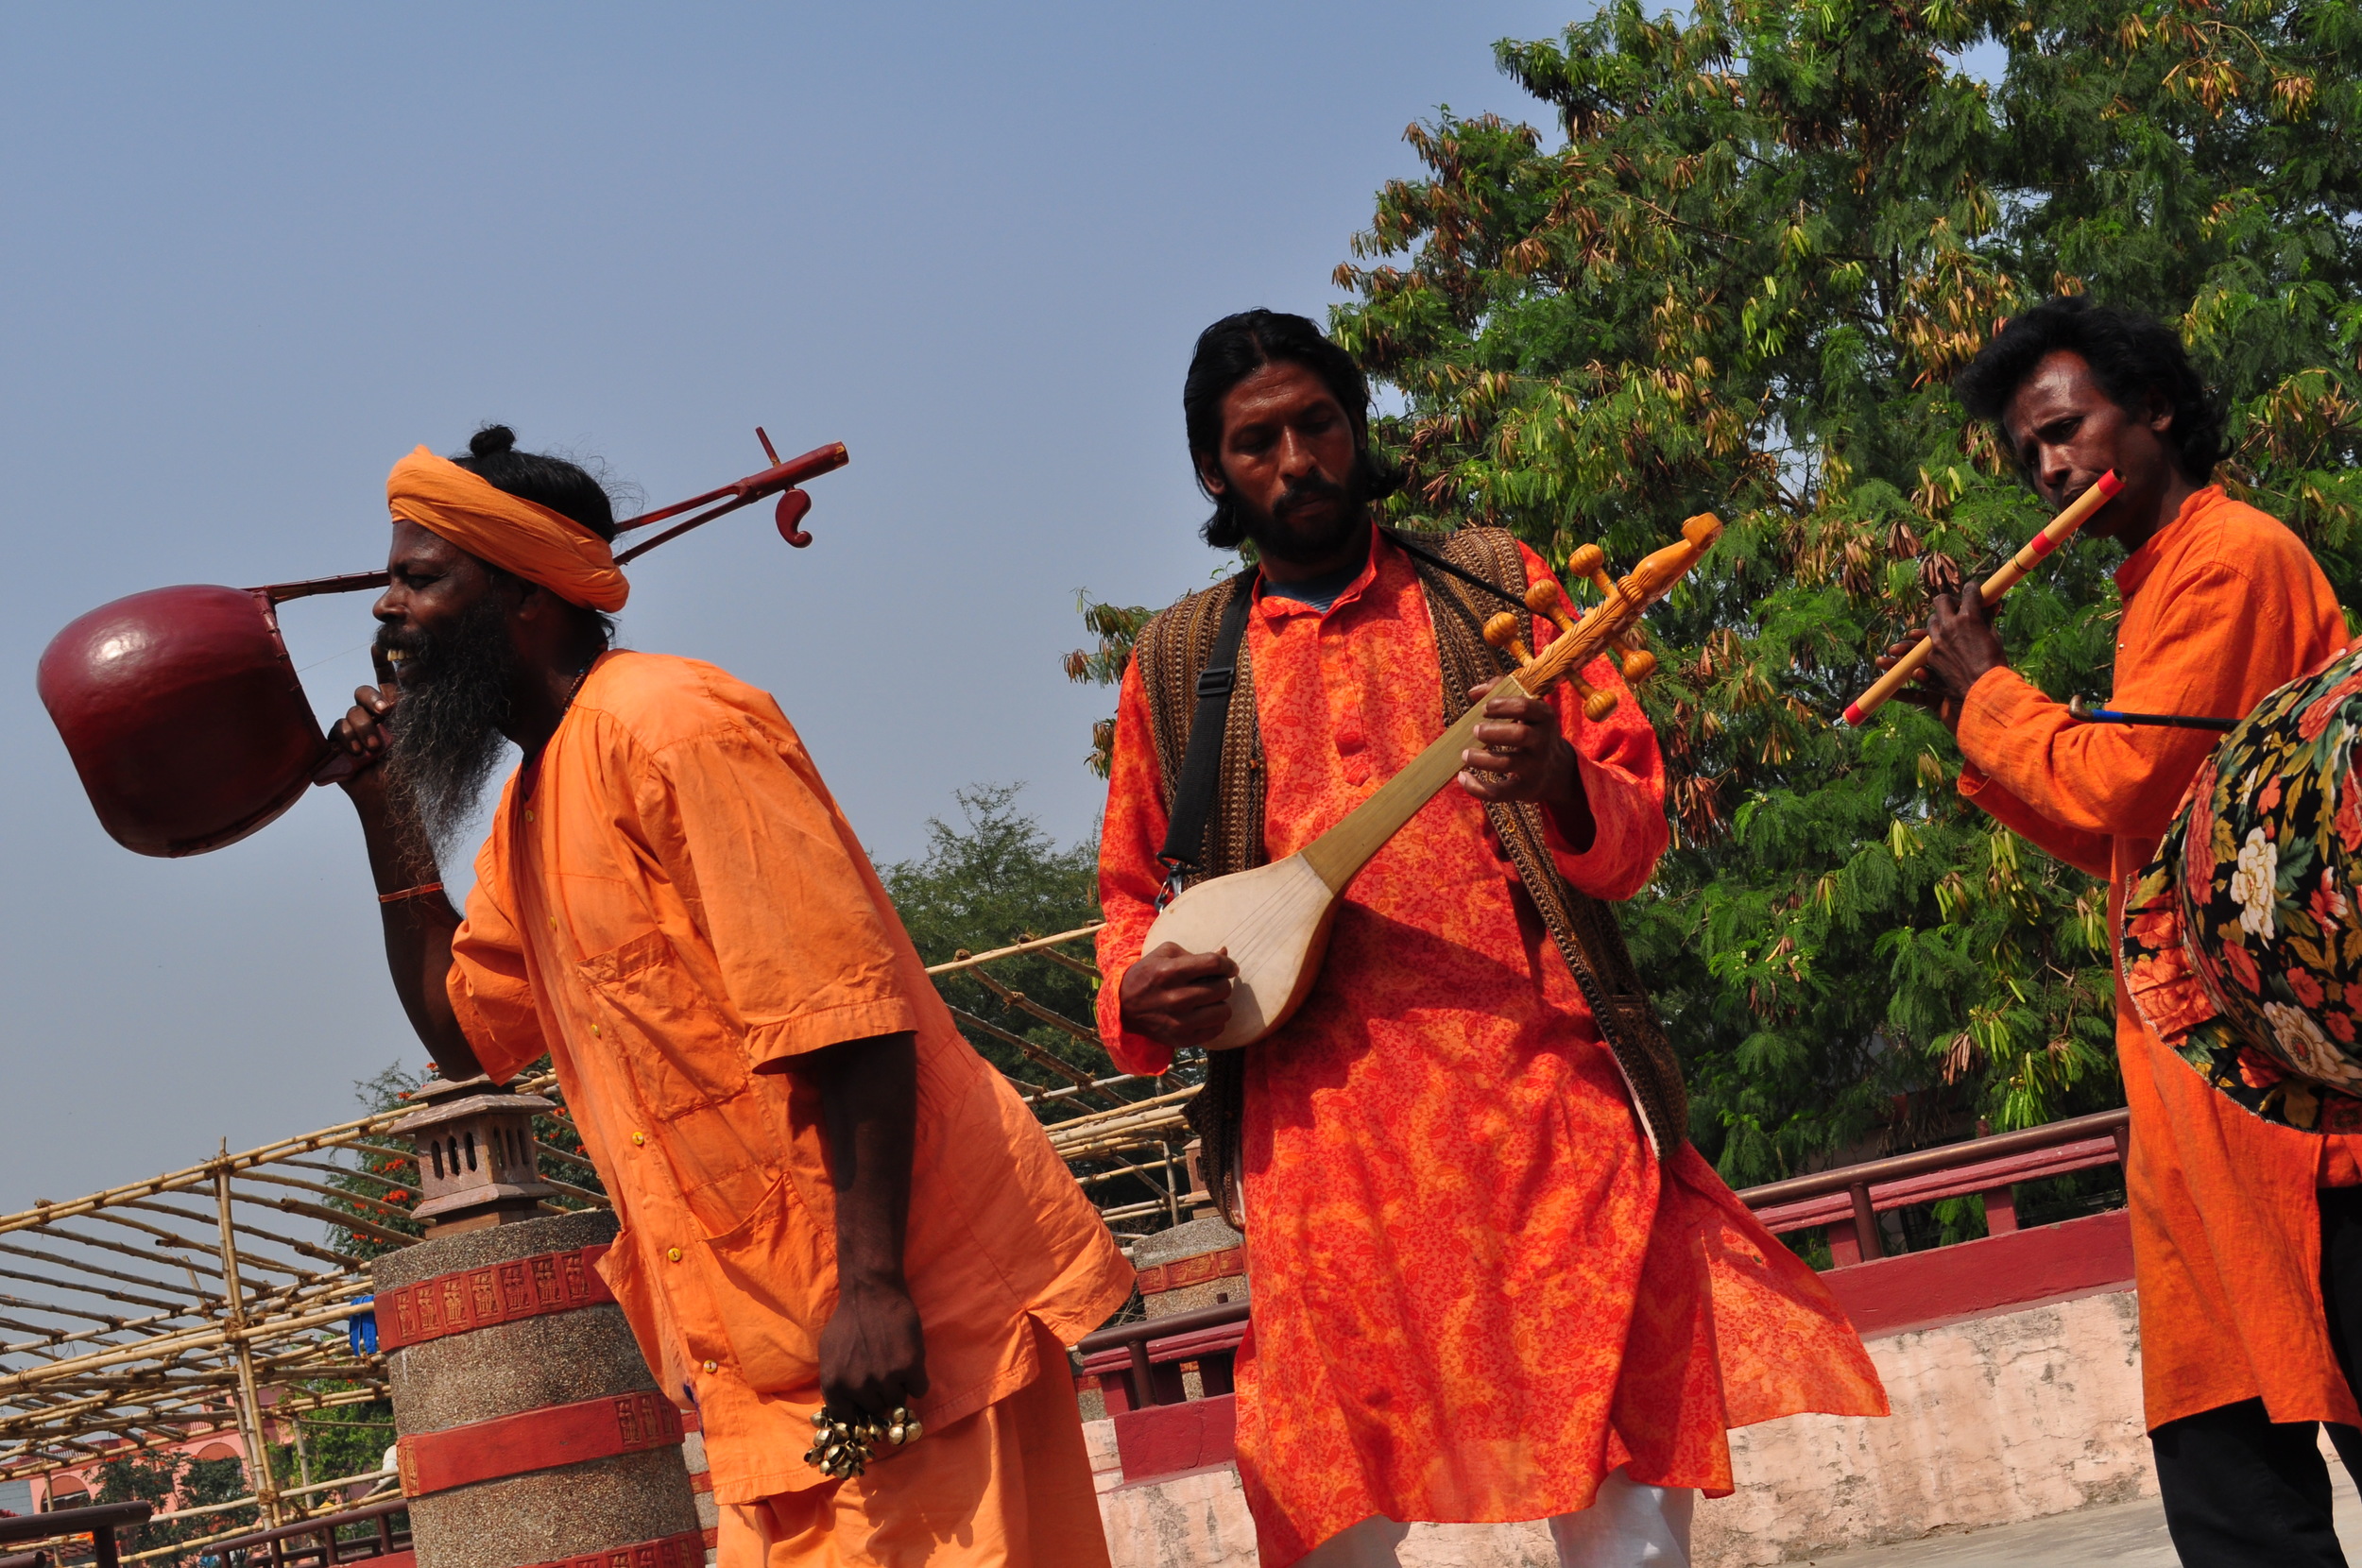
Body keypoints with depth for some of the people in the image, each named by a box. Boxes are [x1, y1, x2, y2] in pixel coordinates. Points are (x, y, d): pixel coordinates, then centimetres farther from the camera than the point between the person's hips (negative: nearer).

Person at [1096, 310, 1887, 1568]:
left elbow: (1639, 827, 9)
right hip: (1320, 1124, 1)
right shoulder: (1178, 660, 15)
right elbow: (1132, 892, 23)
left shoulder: (1489, 583, 13)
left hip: (1542, 1084, 0)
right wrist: (1138, 993, 0)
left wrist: (1560, 786, -14)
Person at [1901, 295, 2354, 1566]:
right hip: (2205, 1068, 10)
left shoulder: (2231, 556, -8)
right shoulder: (2168, 580, 22)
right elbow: (2127, 842, 24)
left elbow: (2115, 790, -15)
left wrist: (1989, 687, 1)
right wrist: (1979, 730, 17)